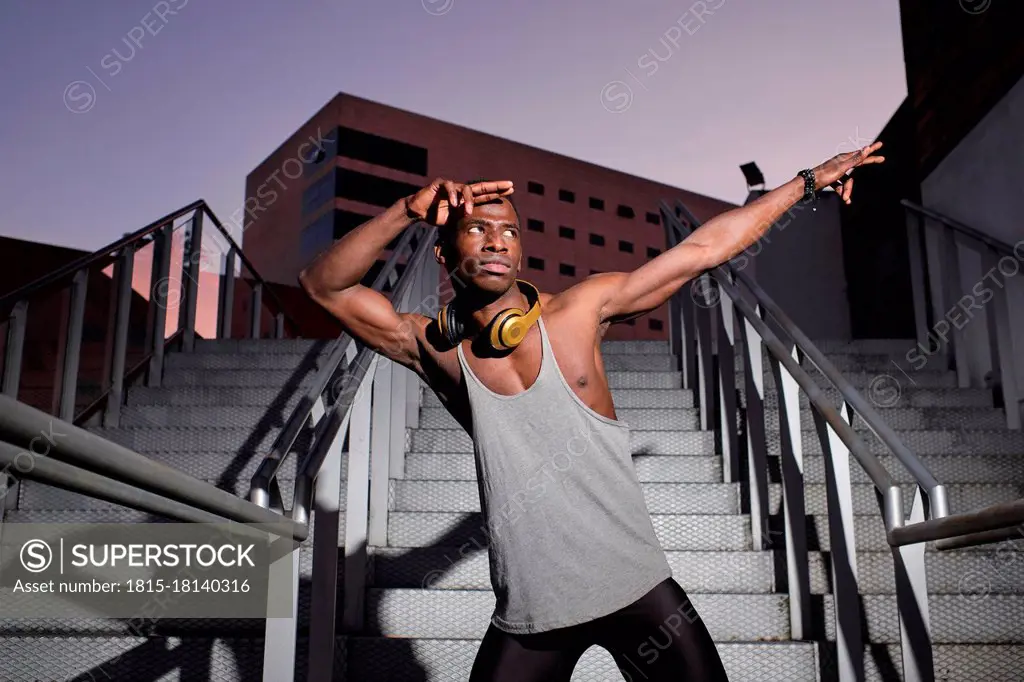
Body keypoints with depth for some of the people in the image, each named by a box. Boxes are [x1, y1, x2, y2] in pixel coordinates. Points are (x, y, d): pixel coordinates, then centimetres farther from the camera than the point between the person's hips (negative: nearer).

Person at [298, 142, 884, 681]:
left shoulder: (580, 309, -4)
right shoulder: (436, 348, -2)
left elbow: (701, 249, 0)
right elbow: (324, 283, -7)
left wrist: (808, 182, 4)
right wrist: (408, 211, -18)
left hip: (635, 587, 0)